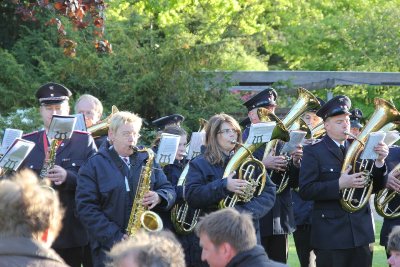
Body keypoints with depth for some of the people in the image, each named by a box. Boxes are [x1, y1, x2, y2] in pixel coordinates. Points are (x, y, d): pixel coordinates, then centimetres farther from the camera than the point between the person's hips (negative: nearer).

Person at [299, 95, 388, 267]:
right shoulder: (313, 152, -3)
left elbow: (374, 187, 9)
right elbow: (305, 191, -13)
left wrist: (379, 161, -8)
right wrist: (339, 185, -22)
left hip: (360, 232, 5)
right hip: (331, 233, -4)